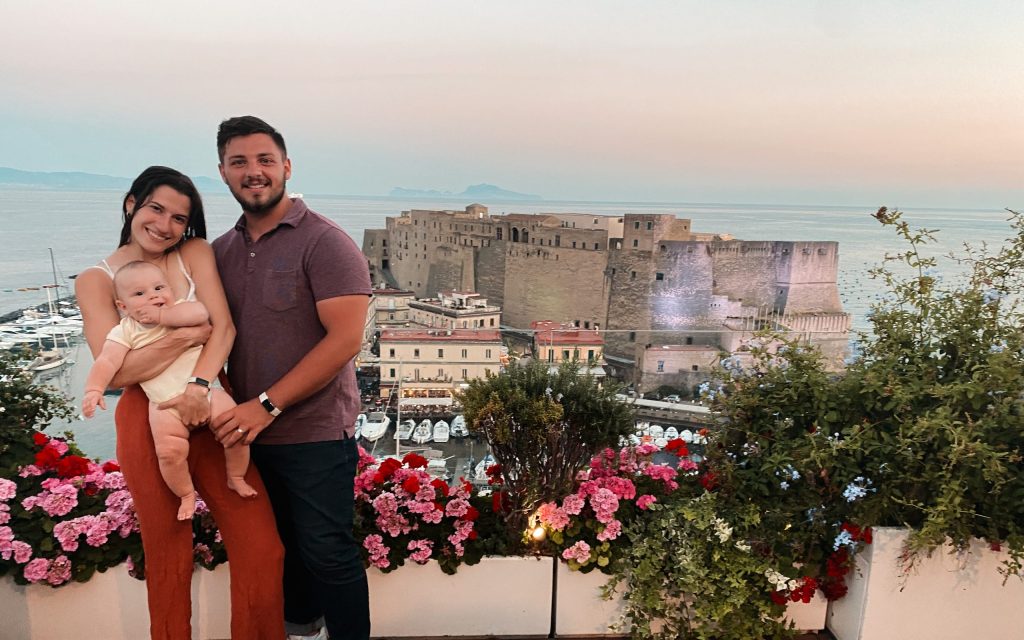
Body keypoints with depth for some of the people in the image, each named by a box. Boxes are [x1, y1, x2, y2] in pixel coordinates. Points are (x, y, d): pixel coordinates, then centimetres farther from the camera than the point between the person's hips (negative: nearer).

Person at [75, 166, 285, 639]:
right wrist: (192, 334, -15)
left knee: (262, 550, -2)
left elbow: (224, 327, -8)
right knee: (167, 555, 11)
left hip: (209, 410, 2)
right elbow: (116, 370, -11)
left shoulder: (196, 254, 5)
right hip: (148, 420, -1)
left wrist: (200, 386, -24)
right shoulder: (95, 281, 1)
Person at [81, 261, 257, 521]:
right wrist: (94, 389, -24)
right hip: (165, 404, 0)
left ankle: (236, 477, 14)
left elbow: (200, 312, -18)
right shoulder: (125, 331, 4)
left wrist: (161, 316, -16)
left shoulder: (180, 310, 4)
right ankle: (186, 494, 9)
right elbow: (107, 361, -7)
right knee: (170, 450, -19)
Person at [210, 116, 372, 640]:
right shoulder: (221, 250, 8)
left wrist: (268, 405, -22)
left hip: (314, 433, -6)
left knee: (326, 553, 4)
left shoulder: (323, 242, -12)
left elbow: (346, 339, -20)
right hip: (248, 430, 7)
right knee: (279, 541, 22)